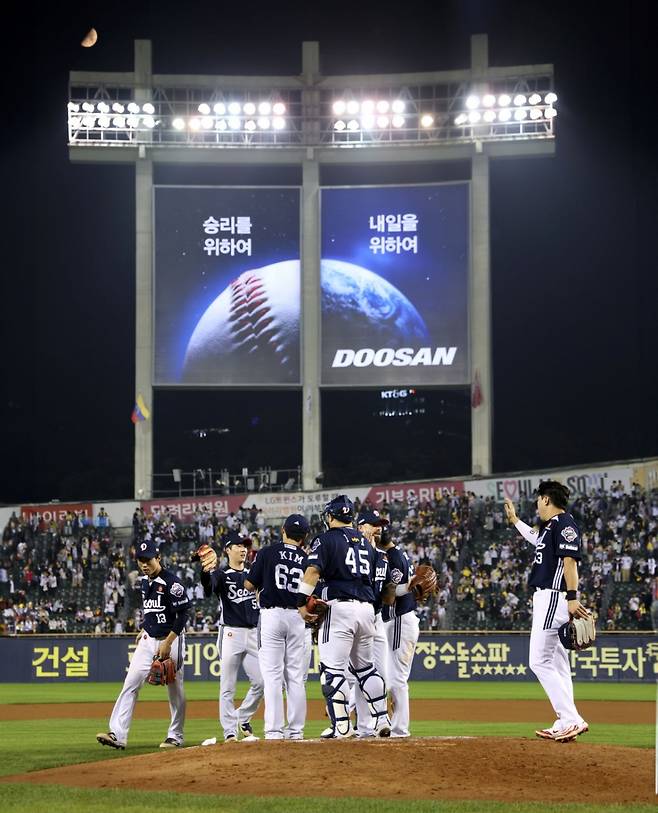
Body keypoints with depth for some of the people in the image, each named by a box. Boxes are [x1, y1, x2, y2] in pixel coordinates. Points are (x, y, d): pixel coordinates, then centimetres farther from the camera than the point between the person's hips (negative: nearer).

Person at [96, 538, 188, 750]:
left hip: (171, 639, -7)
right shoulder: (145, 581, 10)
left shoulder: (171, 582, -15)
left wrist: (167, 643, -19)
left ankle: (176, 736, 15)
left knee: (175, 689, 2)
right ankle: (118, 734, -12)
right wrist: (144, 629, 13)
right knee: (131, 683, -5)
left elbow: (183, 615, -17)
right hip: (148, 639, 7)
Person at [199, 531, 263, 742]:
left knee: (260, 682, 2)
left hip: (252, 634, 5)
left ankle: (242, 720, 21)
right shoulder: (221, 575, -4)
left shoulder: (252, 574, 13)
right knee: (228, 687, -2)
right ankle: (229, 732, 0)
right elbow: (208, 589, -26)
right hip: (230, 634, -5)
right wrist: (206, 572, -47)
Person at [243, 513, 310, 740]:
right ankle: (296, 731, 6)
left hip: (272, 615, -2)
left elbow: (249, 585, 2)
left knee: (273, 676, -3)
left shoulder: (267, 552, -2)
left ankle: (274, 731, -9)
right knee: (296, 677, 7)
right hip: (298, 618, 2)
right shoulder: (307, 559, 4)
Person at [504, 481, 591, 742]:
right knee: (557, 663, 10)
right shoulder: (549, 526, 19)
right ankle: (564, 724, 11)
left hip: (554, 598, -11)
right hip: (546, 598, 11)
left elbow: (570, 560, -22)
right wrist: (514, 520, 51)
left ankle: (572, 720, -20)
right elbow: (536, 538, 43)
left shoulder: (564, 524, -11)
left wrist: (573, 598, -30)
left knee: (540, 661, -15)